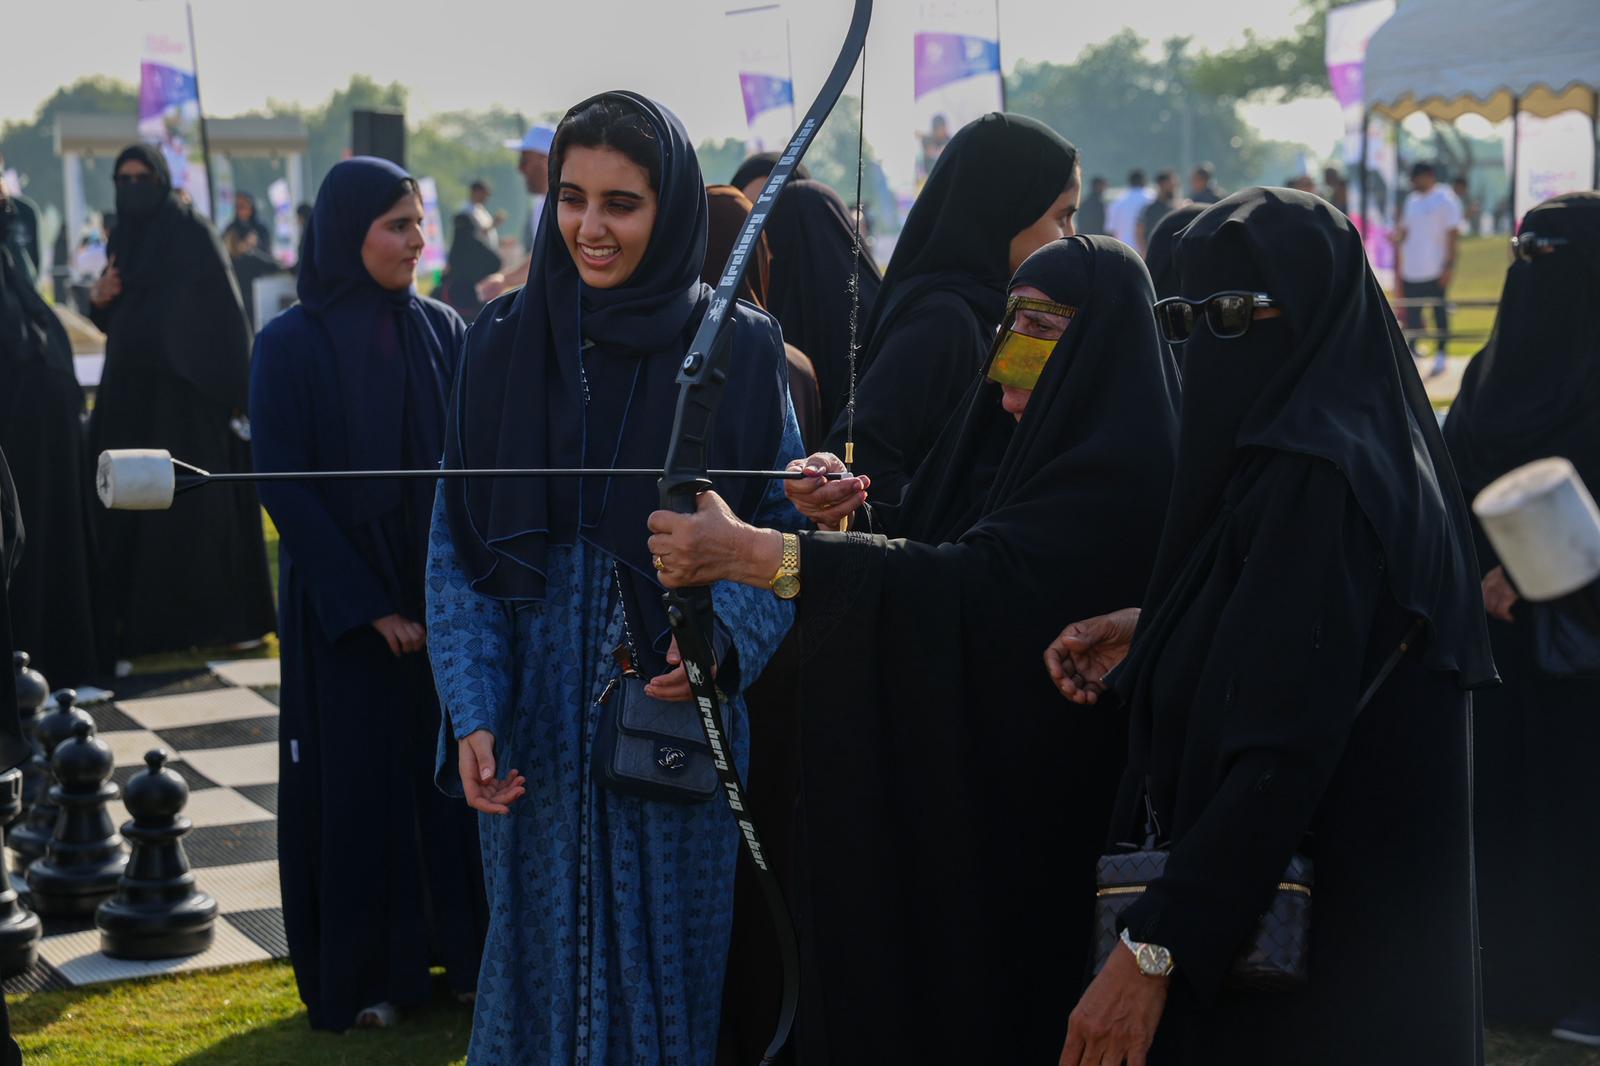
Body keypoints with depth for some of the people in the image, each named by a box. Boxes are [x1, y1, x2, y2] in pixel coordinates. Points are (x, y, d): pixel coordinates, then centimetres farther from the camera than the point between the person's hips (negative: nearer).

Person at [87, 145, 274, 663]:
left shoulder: (192, 233, -8)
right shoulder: (122, 237, 13)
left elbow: (222, 311, -14)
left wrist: (229, 388, -21)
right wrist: (98, 300, -3)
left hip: (185, 386, -7)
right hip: (130, 386, 7)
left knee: (190, 499, -4)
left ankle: (206, 614, 2)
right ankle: (138, 615, 12)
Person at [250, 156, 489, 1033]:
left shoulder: (441, 330, 3)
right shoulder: (292, 344, -8)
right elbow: (285, 485, -10)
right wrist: (367, 606, -13)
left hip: (445, 593, 3)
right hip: (343, 609, -3)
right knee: (356, 780, 5)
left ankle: (463, 947, 22)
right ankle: (363, 975, 18)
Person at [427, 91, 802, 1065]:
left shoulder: (739, 351, -3)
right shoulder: (503, 345, 1)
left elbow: (787, 527, 0)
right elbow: (458, 548, 0)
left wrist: (726, 638, -19)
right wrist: (473, 715, -10)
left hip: (681, 720, -1)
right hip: (537, 728, 1)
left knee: (671, 972, 9)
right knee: (546, 964, 11)